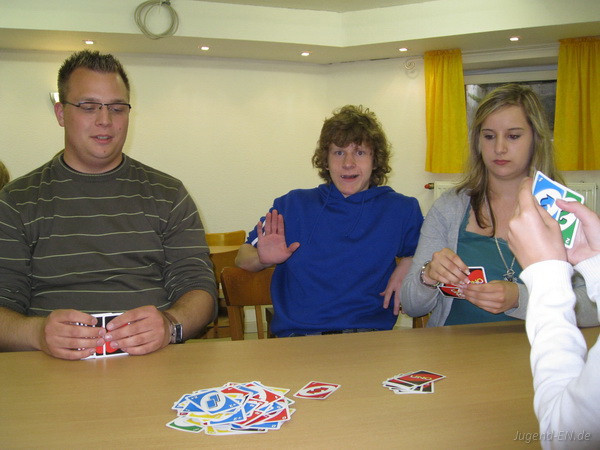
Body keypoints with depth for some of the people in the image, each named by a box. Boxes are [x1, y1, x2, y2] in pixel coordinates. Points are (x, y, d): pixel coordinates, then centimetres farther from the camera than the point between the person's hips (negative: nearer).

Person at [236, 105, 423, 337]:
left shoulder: (401, 210, 14)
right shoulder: (293, 205, 13)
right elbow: (243, 257, 17)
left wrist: (409, 263, 5)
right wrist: (263, 258, -6)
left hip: (369, 337, 0)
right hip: (297, 335, 0)